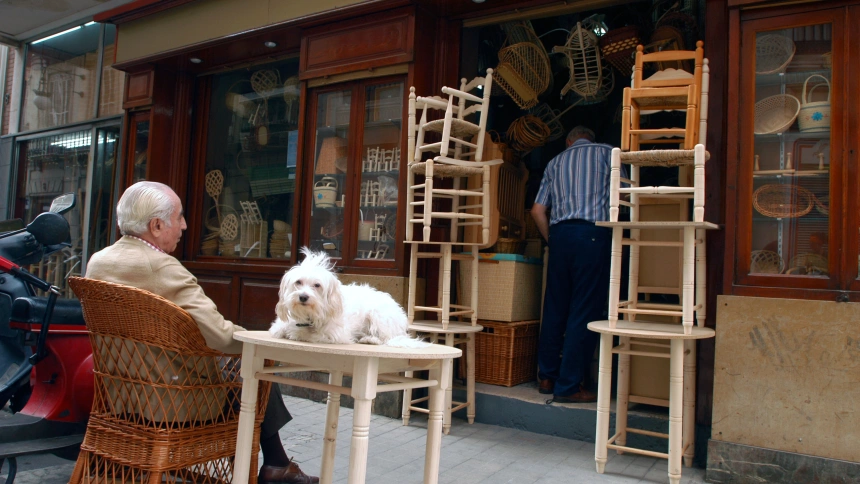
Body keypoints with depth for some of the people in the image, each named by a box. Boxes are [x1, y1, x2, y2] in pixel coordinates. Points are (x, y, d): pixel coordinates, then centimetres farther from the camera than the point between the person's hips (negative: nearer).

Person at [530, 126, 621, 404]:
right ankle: (569, 386, -3)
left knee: (555, 308, 10)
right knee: (585, 311, -3)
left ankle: (547, 377, 16)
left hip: (560, 234, 4)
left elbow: (538, 210, 13)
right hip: (594, 233, -4)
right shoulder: (606, 152, 13)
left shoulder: (555, 162, 22)